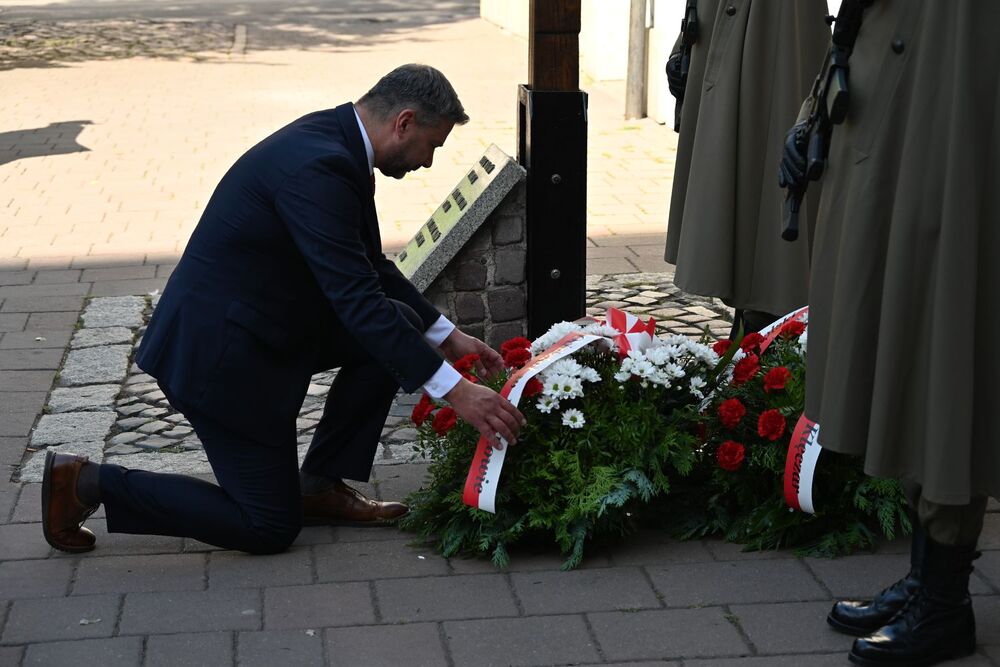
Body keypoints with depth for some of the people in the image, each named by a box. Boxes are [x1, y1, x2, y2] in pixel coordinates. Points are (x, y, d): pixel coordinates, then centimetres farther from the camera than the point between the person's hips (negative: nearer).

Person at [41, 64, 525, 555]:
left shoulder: (333, 138, 5)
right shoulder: (320, 167, -26)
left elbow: (368, 266, 17)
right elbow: (356, 302, -30)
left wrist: (447, 336, 14)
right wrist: (452, 390, -28)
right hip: (219, 351, -10)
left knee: (400, 325, 8)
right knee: (270, 529, 0)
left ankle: (320, 486, 15)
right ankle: (87, 483, 5)